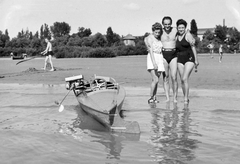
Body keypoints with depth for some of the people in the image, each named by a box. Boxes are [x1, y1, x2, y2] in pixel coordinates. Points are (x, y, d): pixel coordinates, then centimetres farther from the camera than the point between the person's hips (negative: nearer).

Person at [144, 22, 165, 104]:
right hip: (152, 58, -6)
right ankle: (151, 98, -8)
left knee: (156, 80, 4)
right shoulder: (150, 38, -7)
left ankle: (154, 97, 9)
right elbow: (151, 51, -17)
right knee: (155, 80, -16)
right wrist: (154, 63, -26)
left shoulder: (160, 38, 14)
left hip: (160, 59, 6)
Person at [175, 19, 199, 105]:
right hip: (180, 60, 5)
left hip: (189, 59, -5)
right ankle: (186, 99, 17)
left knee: (185, 79, -17)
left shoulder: (188, 35, -5)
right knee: (182, 80, 5)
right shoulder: (176, 37, 10)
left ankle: (186, 99, -10)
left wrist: (196, 59, -8)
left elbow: (193, 47, -5)